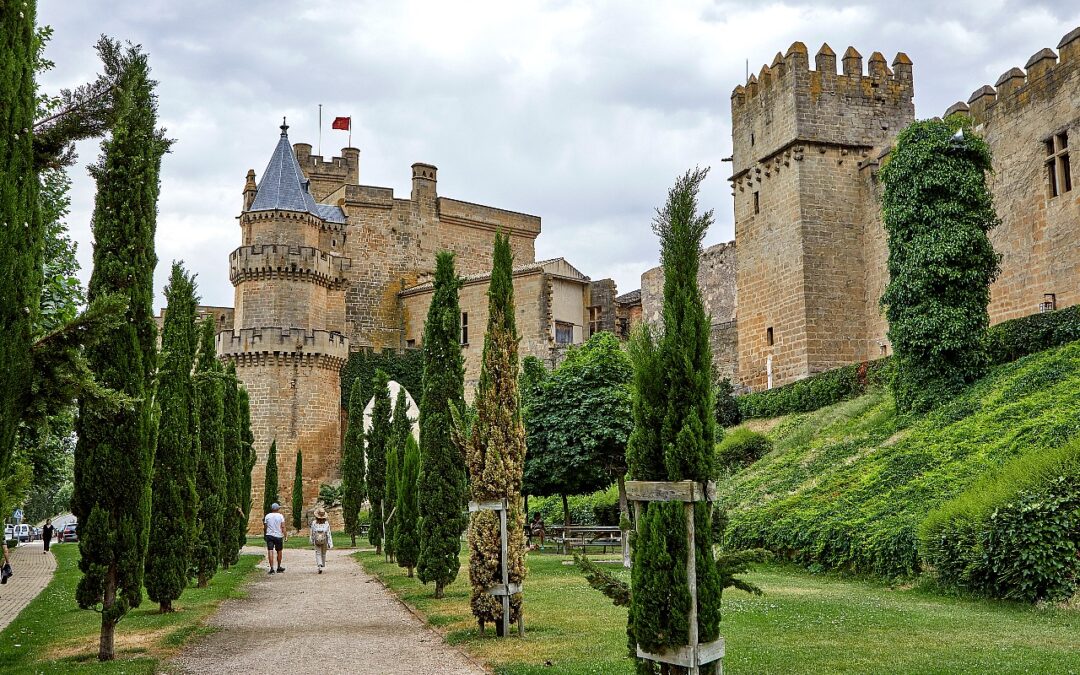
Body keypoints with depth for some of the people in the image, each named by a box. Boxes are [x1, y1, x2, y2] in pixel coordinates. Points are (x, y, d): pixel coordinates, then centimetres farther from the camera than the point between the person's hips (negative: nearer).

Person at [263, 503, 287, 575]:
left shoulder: (267, 516, 4)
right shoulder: (280, 516, -2)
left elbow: (265, 527, 6)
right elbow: (283, 527, -7)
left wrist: (264, 535, 19)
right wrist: (285, 536, -5)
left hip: (269, 535, 1)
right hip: (278, 536, -1)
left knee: (270, 551, -5)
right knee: (279, 551, 13)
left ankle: (271, 568, -14)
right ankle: (279, 567, 23)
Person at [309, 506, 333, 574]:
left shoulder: (314, 523, -11)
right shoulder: (326, 523, -11)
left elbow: (312, 533, -2)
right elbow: (328, 534, -10)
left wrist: (312, 541, 12)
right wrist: (330, 544, -5)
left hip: (317, 541, -1)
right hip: (324, 541, 1)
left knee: (318, 553, 3)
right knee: (323, 554, 18)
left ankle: (319, 566, -15)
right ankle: (322, 566, 30)